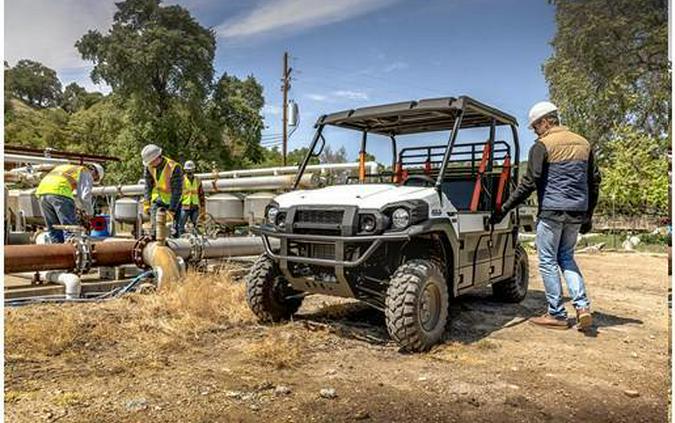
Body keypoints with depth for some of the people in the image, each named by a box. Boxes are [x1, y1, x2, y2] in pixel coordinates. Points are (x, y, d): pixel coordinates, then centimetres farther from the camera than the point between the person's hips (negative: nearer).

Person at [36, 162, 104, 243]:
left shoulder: (65, 167, 36)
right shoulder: (86, 173, 14)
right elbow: (85, 195, 1)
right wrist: (89, 212, 16)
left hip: (42, 191, 7)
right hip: (60, 193, -7)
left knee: (53, 230, 13)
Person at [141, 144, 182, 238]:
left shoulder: (174, 168, -26)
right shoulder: (149, 167, -9)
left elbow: (177, 191, -25)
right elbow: (148, 186, 0)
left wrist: (172, 208, -25)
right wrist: (146, 203, -8)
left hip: (173, 200, -4)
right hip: (158, 198, 4)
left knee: (174, 230, -5)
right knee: (155, 225, -4)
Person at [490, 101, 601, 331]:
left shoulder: (543, 146, -8)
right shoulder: (583, 143, 13)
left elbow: (529, 183, -13)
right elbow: (594, 181, 15)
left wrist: (504, 209, -8)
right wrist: (588, 215, 21)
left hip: (552, 211, -7)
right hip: (577, 212, 7)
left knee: (548, 261, 3)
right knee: (566, 257, 19)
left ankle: (557, 315, 8)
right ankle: (582, 306, 8)